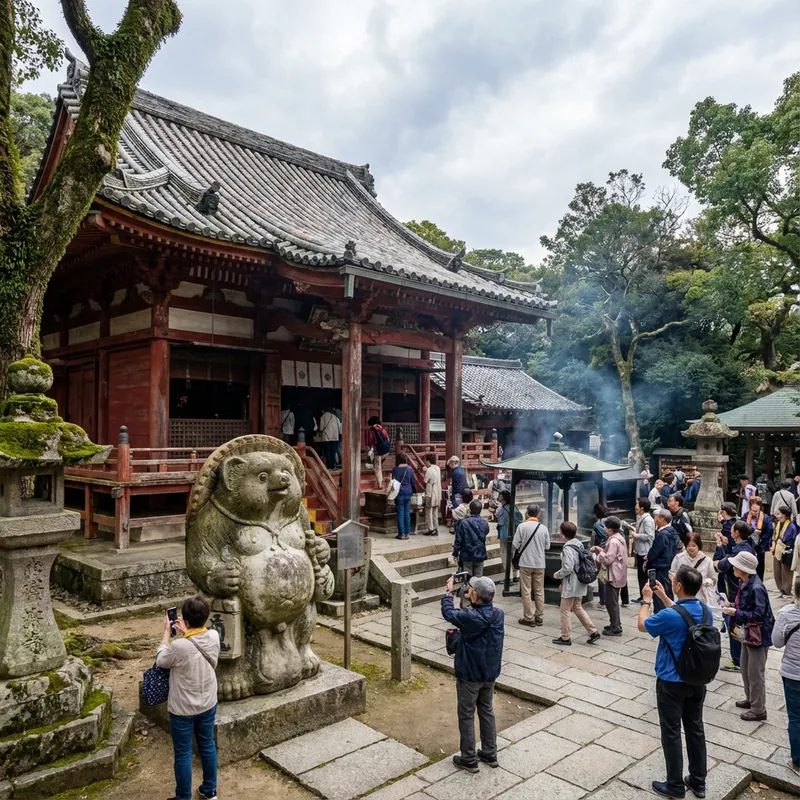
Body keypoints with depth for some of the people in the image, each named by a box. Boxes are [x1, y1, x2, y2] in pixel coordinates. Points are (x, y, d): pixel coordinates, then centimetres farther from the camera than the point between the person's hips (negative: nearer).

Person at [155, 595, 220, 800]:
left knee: (183, 754, 15)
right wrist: (185, 633, 10)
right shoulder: (214, 636, -15)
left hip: (183, 709, -5)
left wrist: (167, 632, -1)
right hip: (208, 704, 5)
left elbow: (161, 661, -8)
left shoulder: (179, 647, -31)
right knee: (207, 746, 23)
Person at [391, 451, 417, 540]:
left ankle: (401, 533, 2)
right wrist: (414, 490, 21)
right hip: (408, 493, 3)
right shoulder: (409, 469, -1)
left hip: (399, 493, -3)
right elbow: (413, 481, 5)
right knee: (407, 513, 8)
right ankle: (407, 533, 12)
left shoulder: (395, 469, -7)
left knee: (400, 513, 2)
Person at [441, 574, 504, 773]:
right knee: (487, 711, 21)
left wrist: (449, 591, 0)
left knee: (466, 716, 11)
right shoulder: (498, 614, -11)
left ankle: (468, 759, 22)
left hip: (469, 676, -6)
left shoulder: (470, 617, -29)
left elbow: (448, 612, -12)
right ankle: (489, 754, 32)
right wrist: (471, 601, 1)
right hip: (490, 674, 6)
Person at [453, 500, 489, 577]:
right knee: (478, 578, 13)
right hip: (480, 555, 3)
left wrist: (455, 553, 0)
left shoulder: (463, 523, -18)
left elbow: (458, 540, -12)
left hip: (467, 556, -3)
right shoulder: (485, 523, -5)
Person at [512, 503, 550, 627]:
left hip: (525, 563, -2)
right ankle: (539, 617, 19)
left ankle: (529, 618, 8)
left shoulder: (521, 526, -11)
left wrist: (514, 553, 12)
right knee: (539, 591, 13)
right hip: (540, 563, 2)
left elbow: (515, 545, -10)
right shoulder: (543, 528, -5)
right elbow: (547, 546, 2)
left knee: (526, 591, 6)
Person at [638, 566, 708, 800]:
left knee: (672, 733, 8)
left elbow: (642, 625, -9)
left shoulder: (669, 616, -28)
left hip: (672, 682, -7)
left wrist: (647, 600, 3)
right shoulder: (704, 610, -7)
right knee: (695, 729, 18)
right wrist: (663, 596, 16)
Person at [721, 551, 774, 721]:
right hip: (748, 632, 9)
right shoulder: (744, 583, 1)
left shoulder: (756, 588, -28)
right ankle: (751, 699, 39)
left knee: (756, 673, 4)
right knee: (745, 668, 22)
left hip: (759, 634, -9)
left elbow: (758, 614, -28)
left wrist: (735, 613, -25)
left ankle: (759, 710, 18)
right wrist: (732, 609, 0)